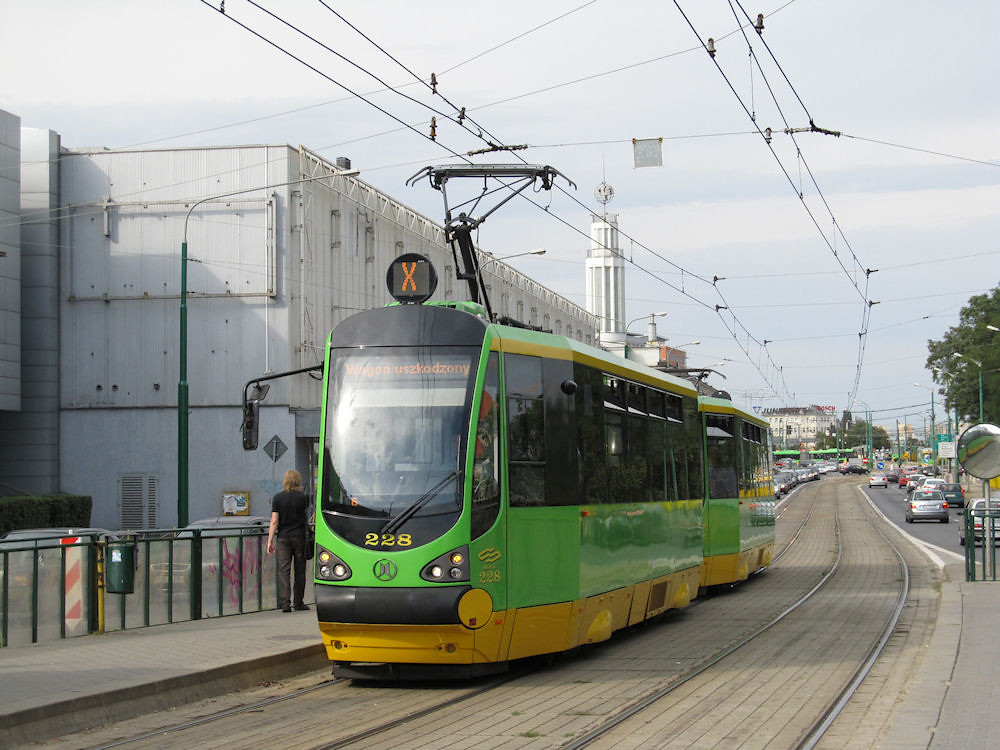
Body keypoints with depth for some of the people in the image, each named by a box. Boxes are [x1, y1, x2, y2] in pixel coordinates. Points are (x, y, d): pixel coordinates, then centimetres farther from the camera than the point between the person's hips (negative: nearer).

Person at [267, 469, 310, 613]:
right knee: (300, 570, 9)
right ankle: (298, 602, 15)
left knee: (283, 570, -1)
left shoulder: (278, 498, -1)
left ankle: (285, 603, -9)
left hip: (283, 537, 0)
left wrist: (270, 541, -2)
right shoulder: (303, 497, -1)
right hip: (299, 536, 0)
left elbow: (274, 521, -4)